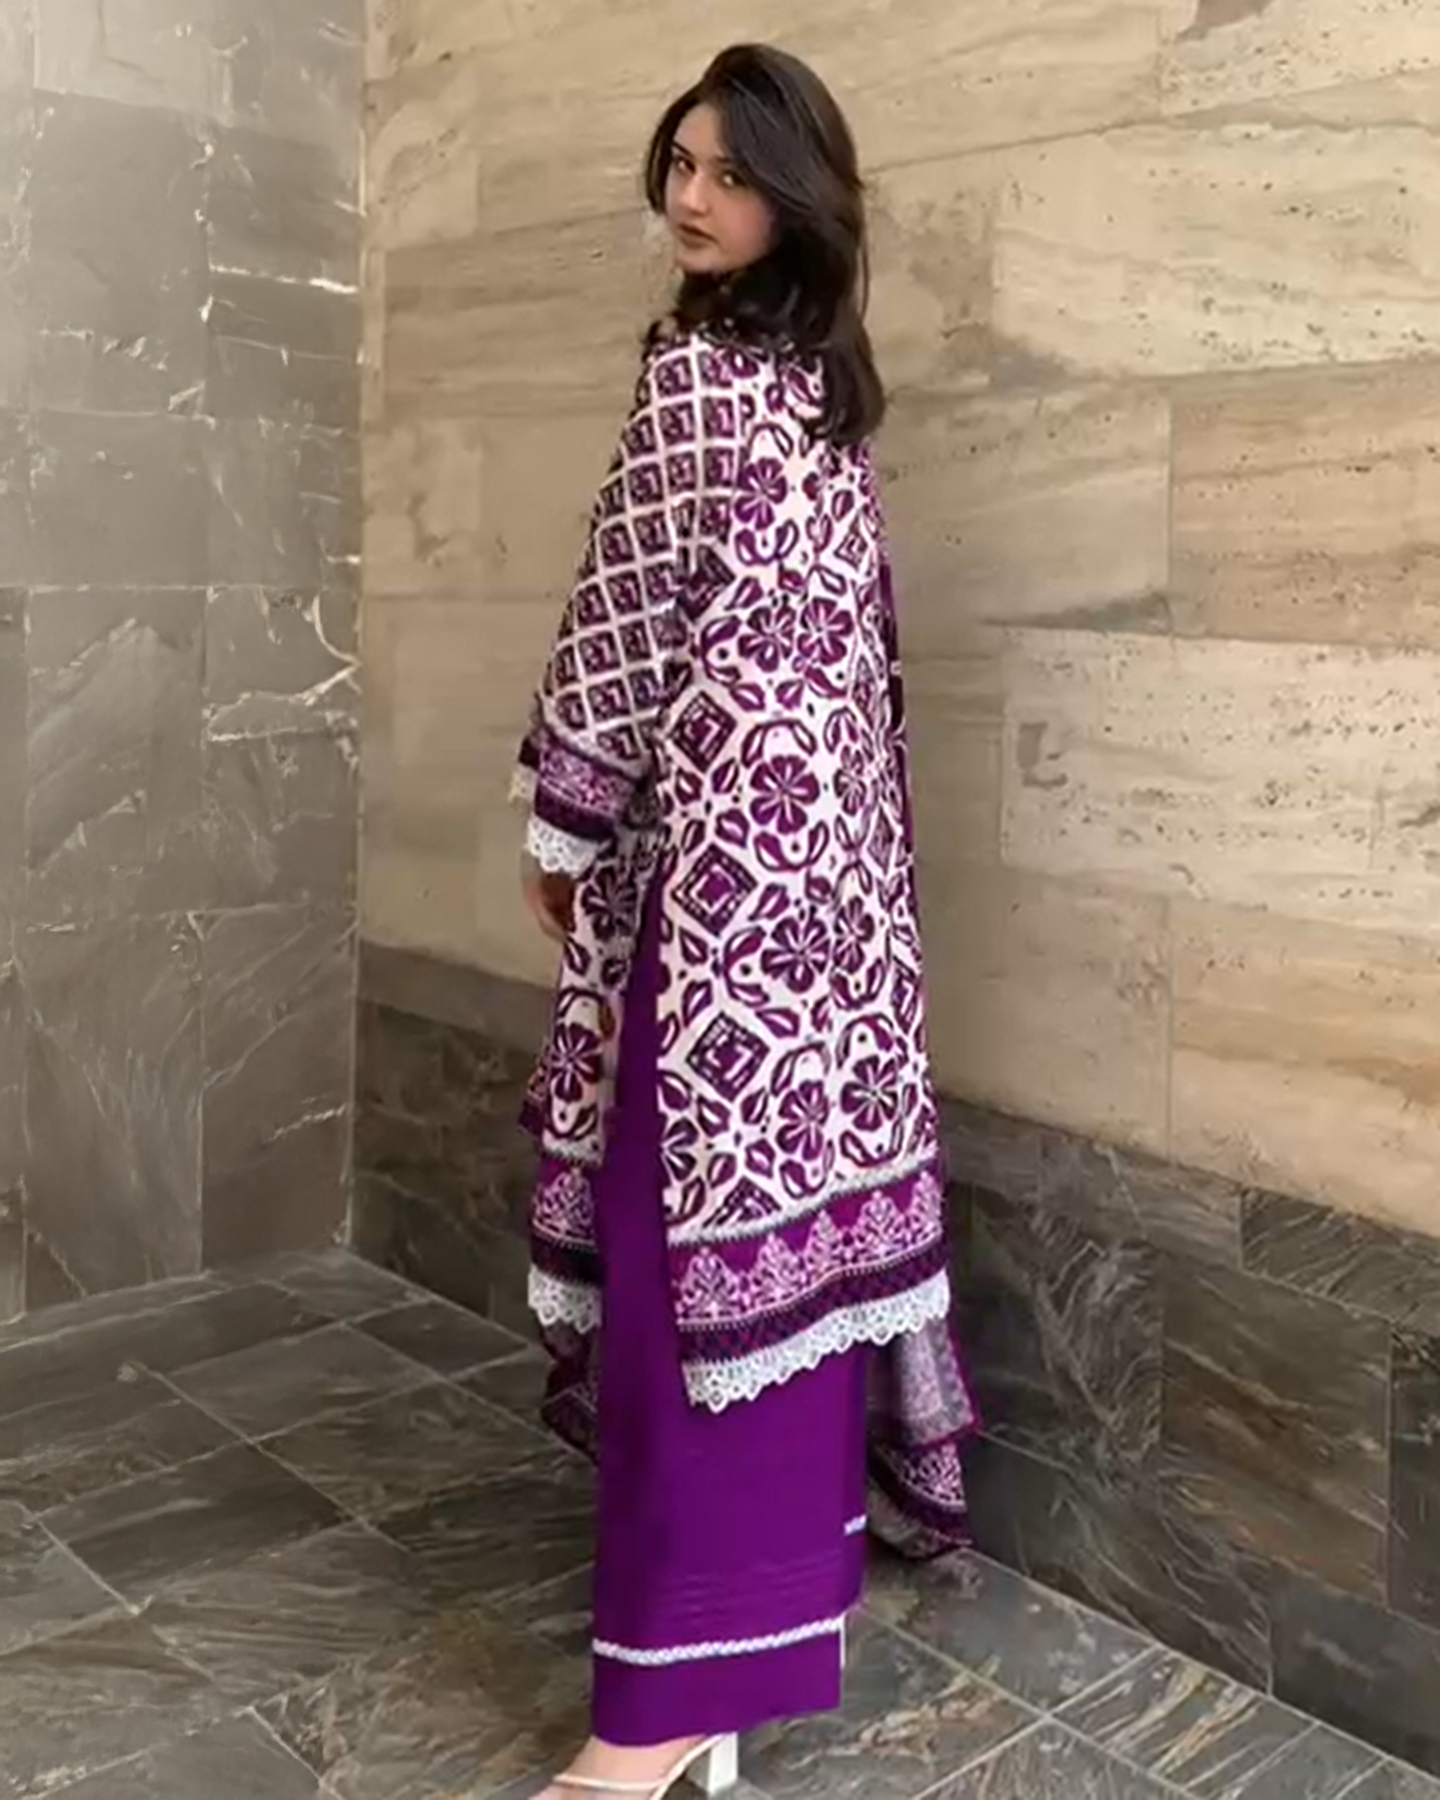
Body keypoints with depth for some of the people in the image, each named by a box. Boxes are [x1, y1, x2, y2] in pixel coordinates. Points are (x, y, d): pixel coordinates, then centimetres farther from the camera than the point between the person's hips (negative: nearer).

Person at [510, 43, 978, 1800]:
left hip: (724, 830, -10)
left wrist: (559, 822, 0)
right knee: (788, 1196, 17)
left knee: (695, 1230, -8)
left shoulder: (696, 373, -11)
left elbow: (625, 623, -11)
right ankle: (795, 1528, 32)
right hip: (831, 824, 10)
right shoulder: (826, 375, 16)